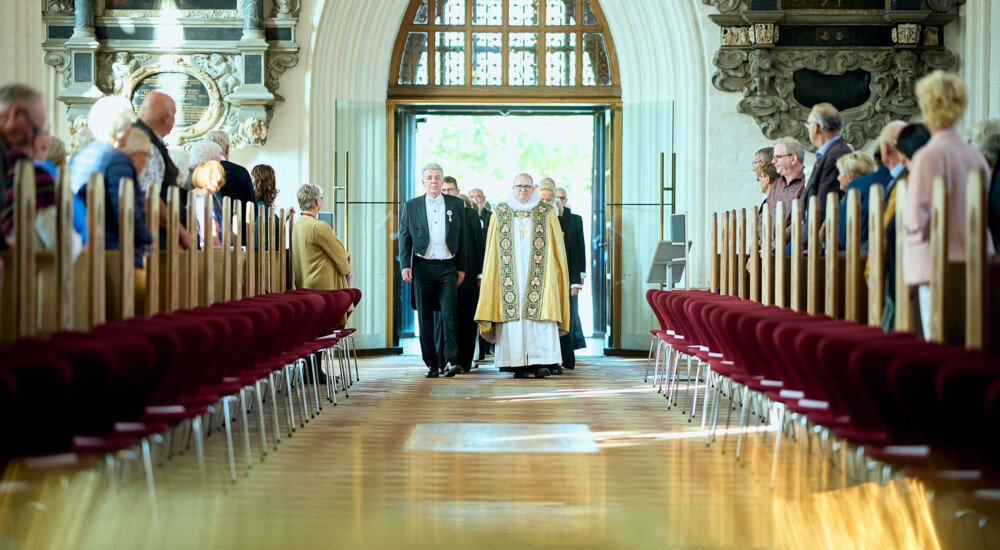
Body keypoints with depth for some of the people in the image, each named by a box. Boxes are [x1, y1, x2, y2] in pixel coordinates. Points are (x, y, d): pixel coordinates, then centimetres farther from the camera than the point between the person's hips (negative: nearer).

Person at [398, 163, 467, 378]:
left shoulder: (456, 204, 8)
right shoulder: (411, 206, 8)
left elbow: (462, 237, 9)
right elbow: (404, 237, 7)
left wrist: (461, 267, 6)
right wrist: (405, 265, -4)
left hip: (447, 267, -1)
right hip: (422, 267, 1)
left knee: (449, 315, -10)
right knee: (425, 318, 2)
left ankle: (451, 361, -10)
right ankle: (431, 364, 9)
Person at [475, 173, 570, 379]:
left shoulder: (547, 213, 9)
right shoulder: (500, 213, 12)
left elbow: (556, 247, 9)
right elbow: (493, 250, 14)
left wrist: (555, 273, 0)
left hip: (537, 271, -1)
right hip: (511, 273, 1)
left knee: (540, 312, -12)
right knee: (513, 315, -6)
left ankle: (540, 362, -13)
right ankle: (519, 364, -5)